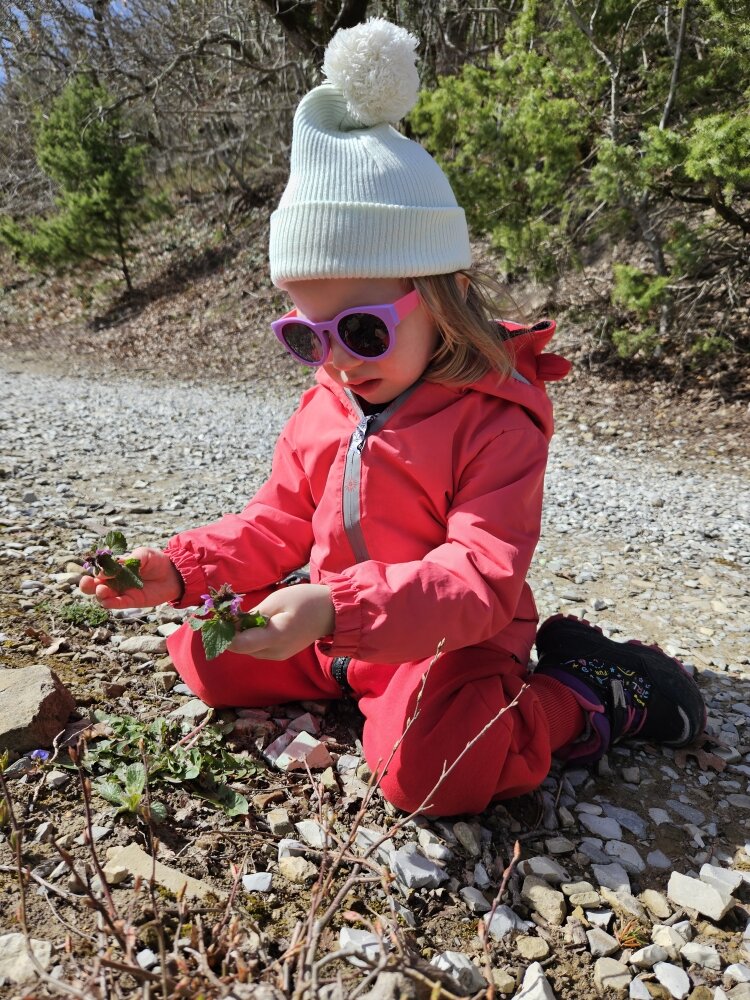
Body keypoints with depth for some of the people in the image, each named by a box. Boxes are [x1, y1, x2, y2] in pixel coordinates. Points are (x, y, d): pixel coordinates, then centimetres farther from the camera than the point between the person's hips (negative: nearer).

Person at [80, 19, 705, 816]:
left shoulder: (497, 421, -19)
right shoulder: (323, 406, 2)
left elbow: (482, 577, -27)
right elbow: (277, 524, 9)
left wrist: (339, 609, -40)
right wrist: (180, 570, -8)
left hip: (450, 637, -6)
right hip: (335, 633, 7)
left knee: (427, 765, -32)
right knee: (206, 653, 1)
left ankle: (585, 697, -5)